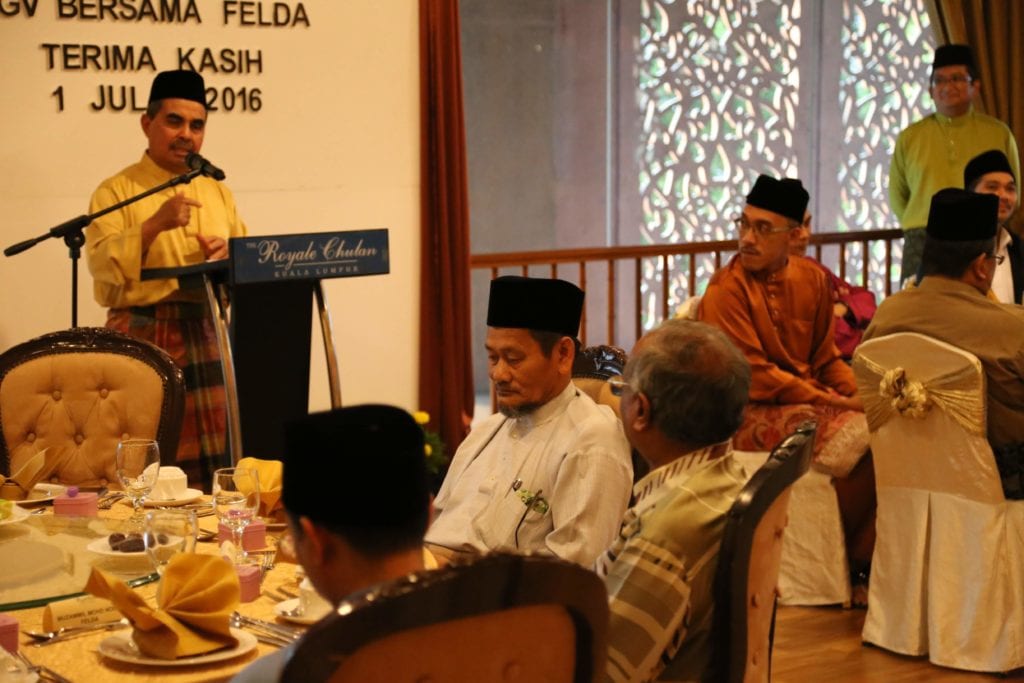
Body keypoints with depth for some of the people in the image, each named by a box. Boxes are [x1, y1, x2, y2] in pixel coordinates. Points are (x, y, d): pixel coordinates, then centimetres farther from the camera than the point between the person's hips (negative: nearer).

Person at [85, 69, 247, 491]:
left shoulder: (217, 192, 19)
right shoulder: (116, 191, 3)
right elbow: (102, 266, -10)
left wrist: (229, 255, -2)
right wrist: (154, 224, -20)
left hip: (209, 335, 4)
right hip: (144, 337, -4)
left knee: (216, 466, -1)